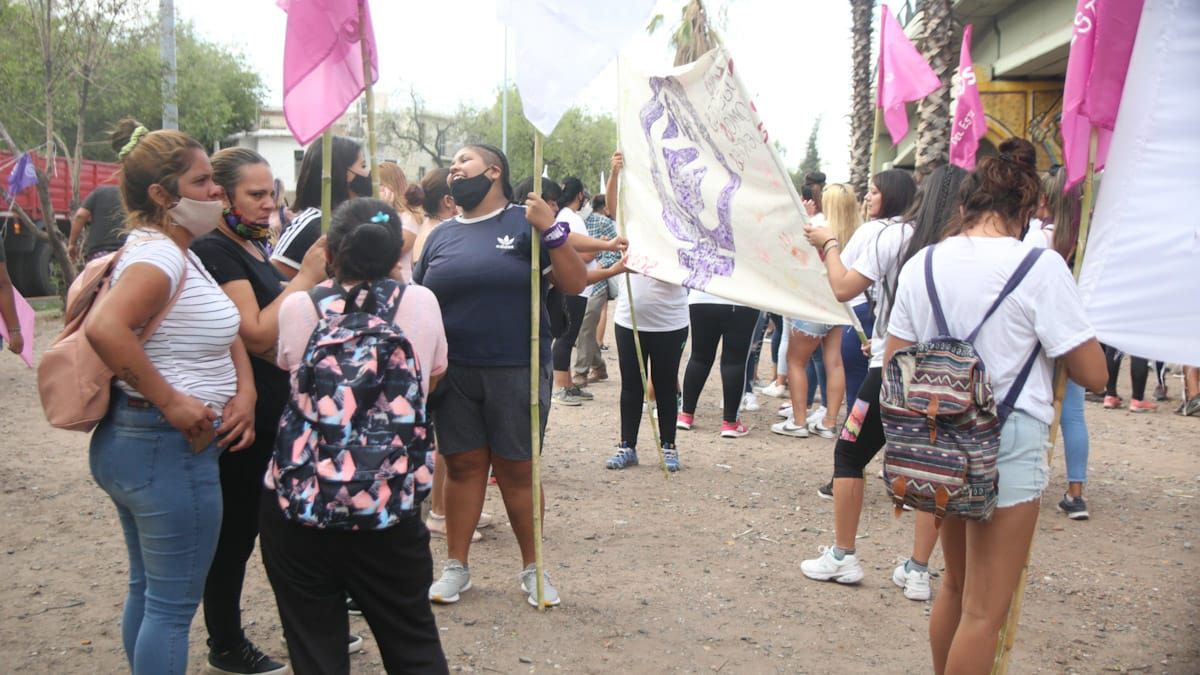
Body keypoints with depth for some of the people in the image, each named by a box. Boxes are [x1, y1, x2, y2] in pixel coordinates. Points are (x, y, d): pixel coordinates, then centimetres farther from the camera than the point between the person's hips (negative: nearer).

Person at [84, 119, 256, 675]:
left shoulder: (176, 251, 11)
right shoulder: (158, 256, -19)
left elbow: (224, 329, 16)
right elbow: (104, 327, -36)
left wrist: (245, 389, -2)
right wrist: (171, 401, -29)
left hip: (135, 442, 10)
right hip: (169, 447, -10)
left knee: (148, 591, 21)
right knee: (173, 606, 0)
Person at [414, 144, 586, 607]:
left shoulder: (525, 223, -1)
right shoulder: (442, 235, 11)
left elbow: (575, 284, -6)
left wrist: (552, 230, -18)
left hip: (516, 372, -3)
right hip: (453, 373, 3)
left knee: (517, 470, 5)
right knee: (462, 466, 9)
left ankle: (533, 568, 20)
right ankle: (456, 566, 22)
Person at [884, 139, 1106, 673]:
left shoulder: (922, 265, 1)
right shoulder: (1041, 268, -13)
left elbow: (894, 365, 5)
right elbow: (1092, 374, -10)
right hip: (1010, 448, -6)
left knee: (956, 585, 24)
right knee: (984, 611, 4)